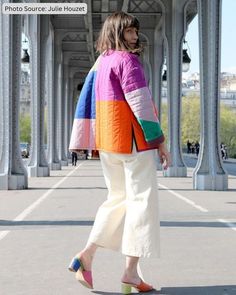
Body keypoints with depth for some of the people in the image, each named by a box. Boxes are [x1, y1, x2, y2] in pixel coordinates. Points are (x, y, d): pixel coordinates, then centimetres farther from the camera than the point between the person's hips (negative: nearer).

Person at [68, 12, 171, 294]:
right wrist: (159, 141, -14)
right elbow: (140, 103, -17)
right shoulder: (126, 60, -11)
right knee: (142, 200, -2)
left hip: (107, 142, 8)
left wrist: (82, 141, 16)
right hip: (132, 139, -8)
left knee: (119, 198, 18)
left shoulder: (100, 63, 15)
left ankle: (86, 255, 8)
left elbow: (86, 101, 14)